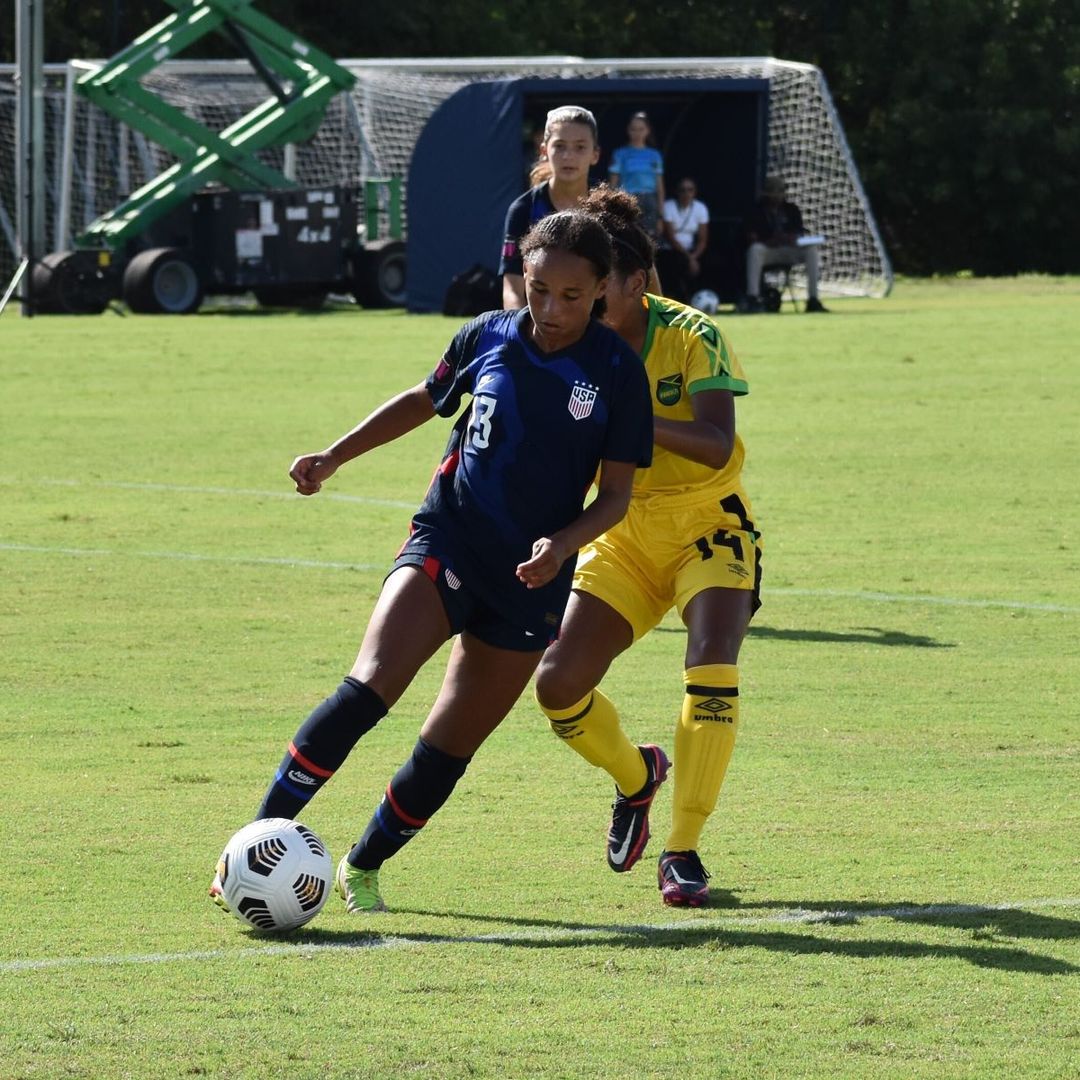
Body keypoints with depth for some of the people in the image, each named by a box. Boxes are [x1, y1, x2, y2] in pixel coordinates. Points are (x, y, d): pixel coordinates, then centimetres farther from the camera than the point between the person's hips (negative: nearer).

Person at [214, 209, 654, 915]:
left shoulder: (618, 372, -7)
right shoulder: (488, 338, -1)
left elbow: (616, 494, -2)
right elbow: (425, 400, 18)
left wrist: (564, 543, -19)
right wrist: (336, 457, 14)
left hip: (534, 577, 0)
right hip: (445, 546, 0)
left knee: (451, 747, 4)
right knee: (368, 690, -22)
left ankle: (363, 867, 26)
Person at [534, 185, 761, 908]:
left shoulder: (692, 338, -19)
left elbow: (718, 446, -31)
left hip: (708, 529, -4)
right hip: (624, 540, 4)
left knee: (712, 672, -27)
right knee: (559, 686, -9)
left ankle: (684, 850, -14)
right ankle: (636, 775, 24)